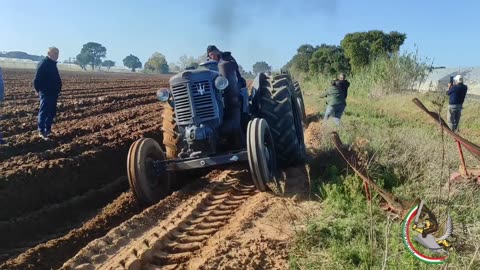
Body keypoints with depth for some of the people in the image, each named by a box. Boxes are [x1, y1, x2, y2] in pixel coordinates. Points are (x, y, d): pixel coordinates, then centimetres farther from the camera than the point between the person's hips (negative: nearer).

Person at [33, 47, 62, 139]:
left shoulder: (53, 64, 16)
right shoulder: (43, 63, -14)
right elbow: (37, 78, -18)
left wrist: (57, 89, 20)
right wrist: (38, 89, -17)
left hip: (53, 93, 10)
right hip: (46, 93, -10)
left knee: (52, 112, 13)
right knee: (44, 111, -6)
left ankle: (48, 129, 21)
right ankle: (41, 131, -2)